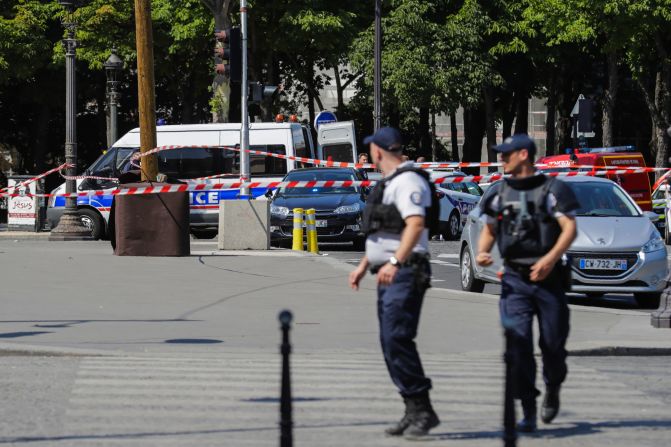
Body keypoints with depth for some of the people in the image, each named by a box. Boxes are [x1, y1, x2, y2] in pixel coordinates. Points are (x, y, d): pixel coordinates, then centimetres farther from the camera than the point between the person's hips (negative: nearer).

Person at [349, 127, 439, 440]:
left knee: (397, 339, -17)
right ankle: (413, 412, 11)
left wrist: (395, 262, -34)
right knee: (391, 343, 8)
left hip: (405, 273, -10)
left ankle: (422, 410, -15)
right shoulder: (388, 183, 21)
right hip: (388, 274, 10)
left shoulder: (407, 181, -11)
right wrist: (363, 266, 30)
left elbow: (416, 224, -25)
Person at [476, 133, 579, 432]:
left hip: (548, 277, -3)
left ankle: (552, 391, 33)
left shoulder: (552, 189, -2)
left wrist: (551, 258, -26)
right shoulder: (501, 192, 12)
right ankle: (528, 413, -9)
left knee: (553, 344, 3)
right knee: (517, 343, -11)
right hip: (514, 279, 3)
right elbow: (489, 230, 19)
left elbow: (569, 228, -10)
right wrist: (482, 252, -3)